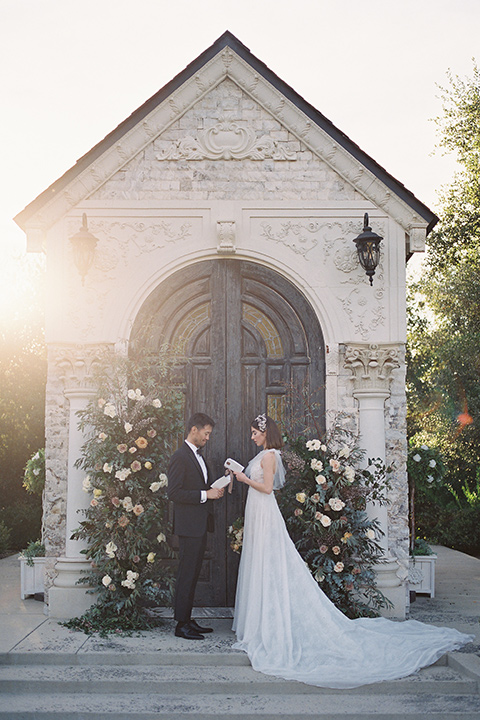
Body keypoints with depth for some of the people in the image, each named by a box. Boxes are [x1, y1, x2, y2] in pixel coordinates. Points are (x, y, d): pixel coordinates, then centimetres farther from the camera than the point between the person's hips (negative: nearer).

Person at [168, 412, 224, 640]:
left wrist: (213, 491, 6)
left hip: (200, 526, 9)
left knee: (193, 576, 13)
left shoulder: (198, 456, 17)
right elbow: (174, 493, -19)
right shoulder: (180, 457, -13)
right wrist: (205, 494, -18)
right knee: (186, 576, -4)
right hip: (189, 526, -9)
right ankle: (181, 625, 2)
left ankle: (188, 620, 20)